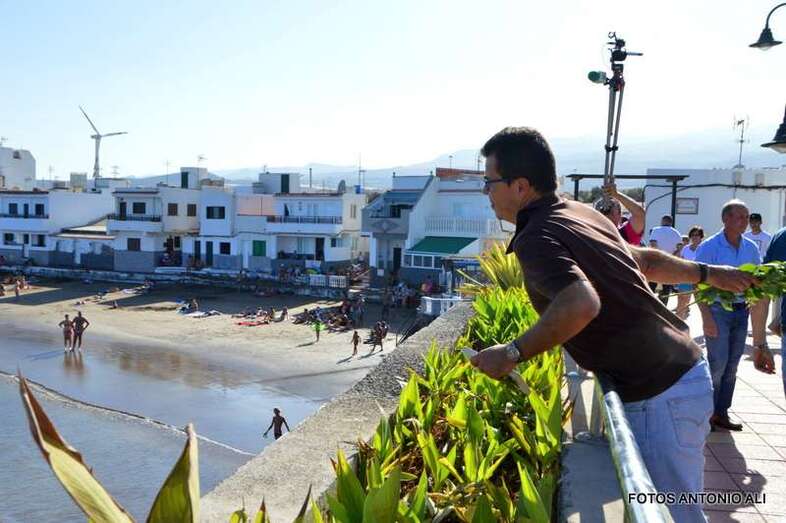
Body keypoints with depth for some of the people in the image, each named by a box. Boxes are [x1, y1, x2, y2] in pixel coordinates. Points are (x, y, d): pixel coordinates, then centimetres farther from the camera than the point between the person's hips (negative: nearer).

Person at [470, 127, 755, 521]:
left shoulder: (535, 238, -20)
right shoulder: (581, 213, 9)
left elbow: (582, 304, -37)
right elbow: (645, 260, 20)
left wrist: (512, 354, -25)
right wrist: (707, 273, 33)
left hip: (660, 396, -9)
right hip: (683, 370, 9)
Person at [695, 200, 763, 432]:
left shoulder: (751, 248, 8)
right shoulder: (709, 247, -9)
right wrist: (707, 317, -18)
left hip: (741, 311, 6)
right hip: (717, 309, -5)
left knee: (732, 365, 9)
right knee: (718, 363, -8)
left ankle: (721, 413, 19)